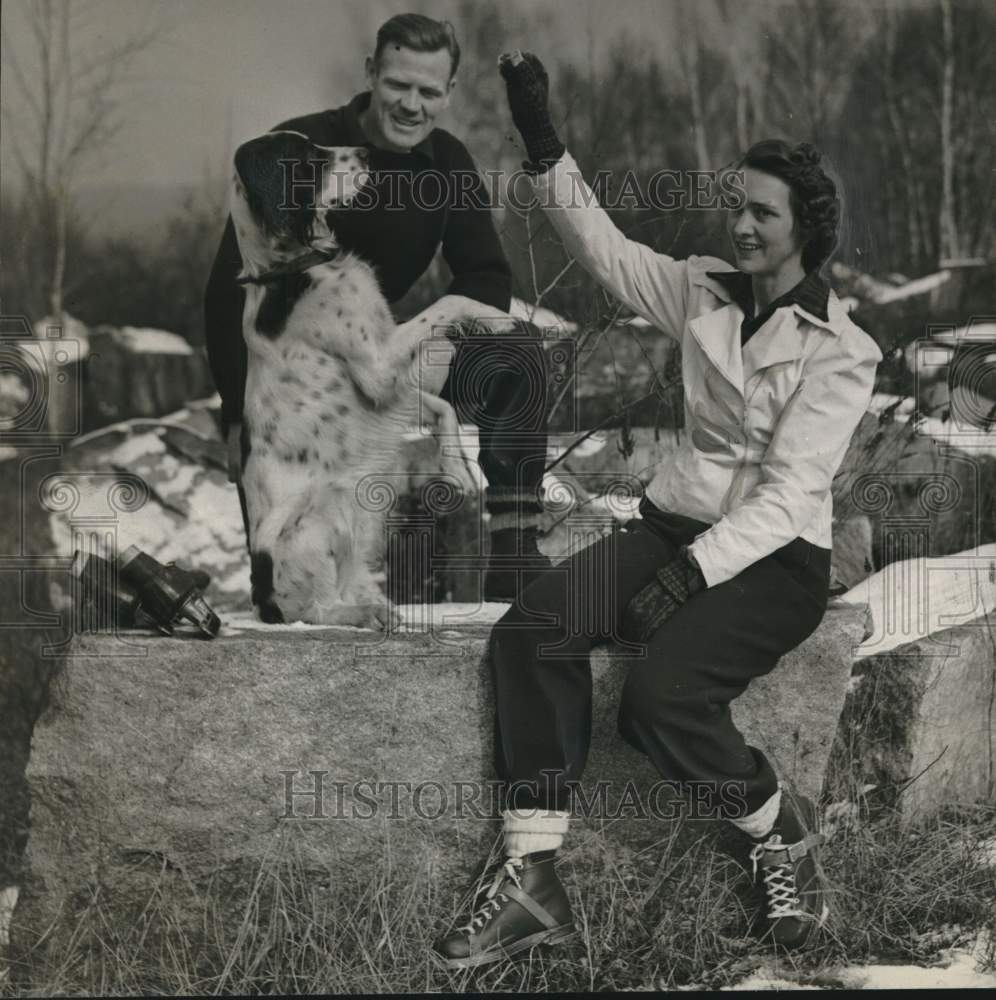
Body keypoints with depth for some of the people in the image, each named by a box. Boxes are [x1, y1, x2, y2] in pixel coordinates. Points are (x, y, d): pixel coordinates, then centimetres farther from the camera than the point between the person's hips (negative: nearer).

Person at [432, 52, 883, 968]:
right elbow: (602, 245, 10)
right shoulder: (706, 291, 8)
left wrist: (691, 575, -26)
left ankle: (783, 831, -1)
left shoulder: (840, 350, -8)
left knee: (660, 696, -32)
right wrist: (545, 145, -4)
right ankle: (532, 880, -23)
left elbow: (789, 491, -16)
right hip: (679, 522, 5)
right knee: (532, 631, -23)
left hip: (776, 557, -5)